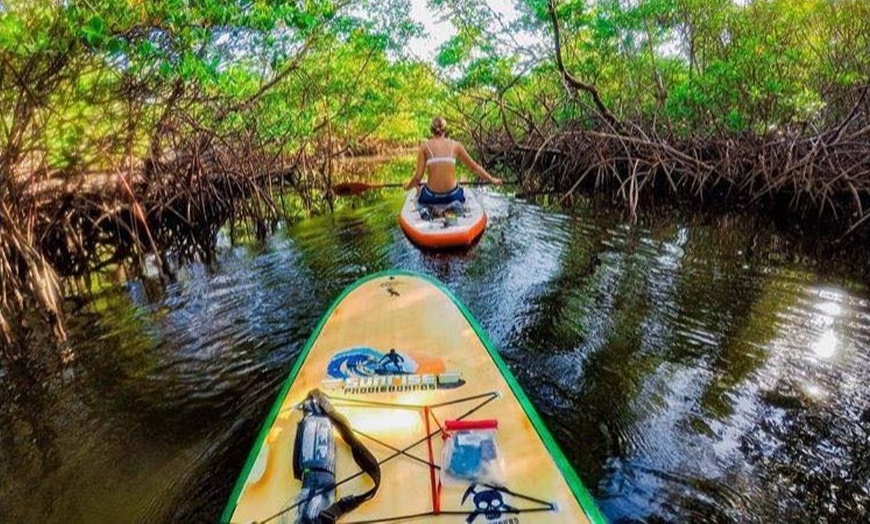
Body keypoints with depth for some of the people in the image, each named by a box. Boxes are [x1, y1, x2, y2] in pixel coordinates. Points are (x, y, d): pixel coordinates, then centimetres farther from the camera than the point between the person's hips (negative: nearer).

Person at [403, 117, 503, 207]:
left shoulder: (425, 146, -2)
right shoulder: (455, 145, 2)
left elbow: (418, 177, -6)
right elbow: (474, 167, 8)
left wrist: (407, 186, 15)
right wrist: (492, 180, 22)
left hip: (430, 197, -1)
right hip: (453, 196, 1)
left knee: (419, 189, 36)